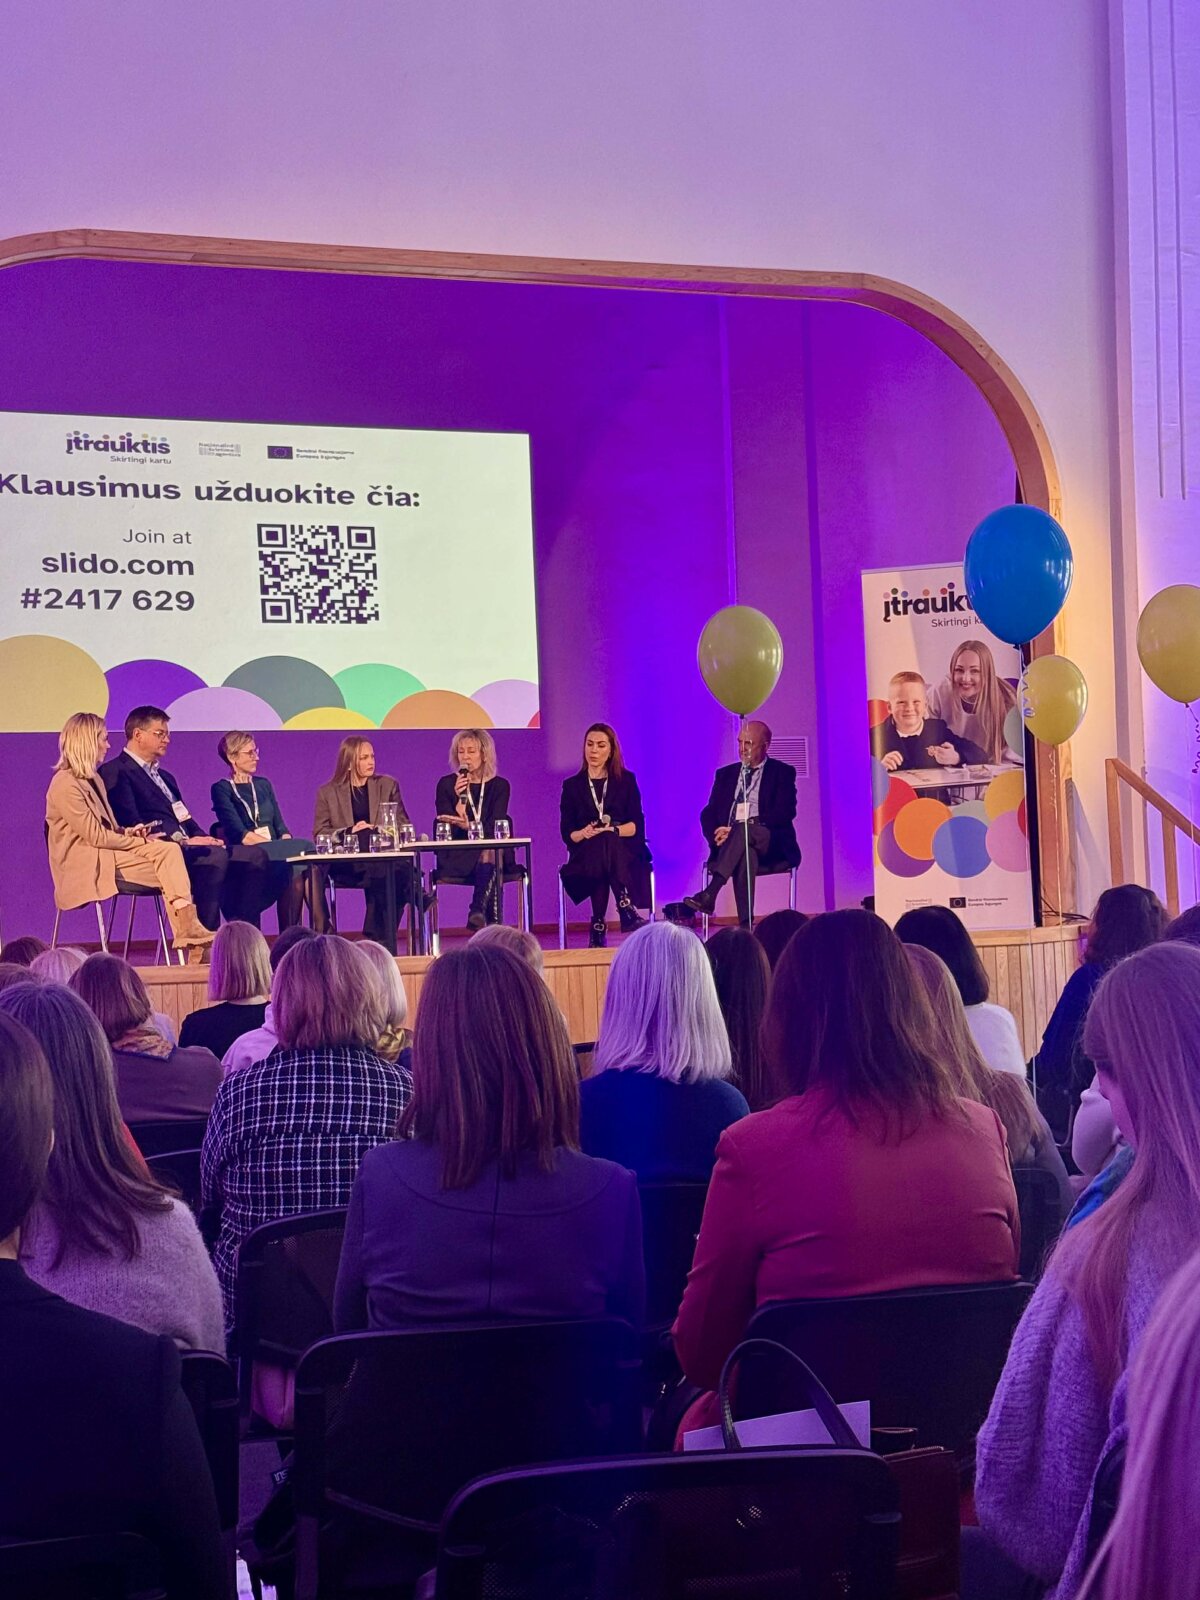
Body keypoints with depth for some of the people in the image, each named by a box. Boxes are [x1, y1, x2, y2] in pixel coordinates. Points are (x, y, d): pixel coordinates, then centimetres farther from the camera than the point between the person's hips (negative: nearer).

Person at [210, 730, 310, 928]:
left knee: (298, 870, -29)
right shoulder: (221, 789, 3)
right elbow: (241, 835, -9)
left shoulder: (263, 785, 21)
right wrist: (280, 846, -17)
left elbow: (280, 827, 15)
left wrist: (286, 843, -9)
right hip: (244, 856, -5)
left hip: (274, 853, 5)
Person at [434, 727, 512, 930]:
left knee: (488, 855, -38)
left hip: (492, 851, 1)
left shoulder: (499, 786, 9)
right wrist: (459, 798, -16)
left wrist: (468, 825, -25)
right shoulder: (446, 784, 8)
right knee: (485, 857, -36)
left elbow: (494, 828, -5)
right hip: (457, 856, -1)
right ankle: (490, 918, -44)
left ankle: (478, 912, -50)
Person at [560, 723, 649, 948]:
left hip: (624, 851, 0)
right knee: (602, 845, -36)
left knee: (607, 842, -37)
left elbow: (637, 825, 3)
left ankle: (599, 926, -44)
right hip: (586, 854, 0)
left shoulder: (626, 780, 14)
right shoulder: (572, 786, 14)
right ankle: (626, 911, -42)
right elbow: (567, 833, 6)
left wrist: (613, 830, -16)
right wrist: (584, 833, -16)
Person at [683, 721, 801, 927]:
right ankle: (745, 926, -48)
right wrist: (717, 835, -12)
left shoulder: (782, 772, 8)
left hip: (772, 846, -2)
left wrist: (737, 828, -17)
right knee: (745, 855, -36)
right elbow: (709, 814, 15)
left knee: (744, 830, -37)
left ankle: (709, 894, -48)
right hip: (731, 842, 2)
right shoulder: (726, 774, 21)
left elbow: (784, 813, -7)